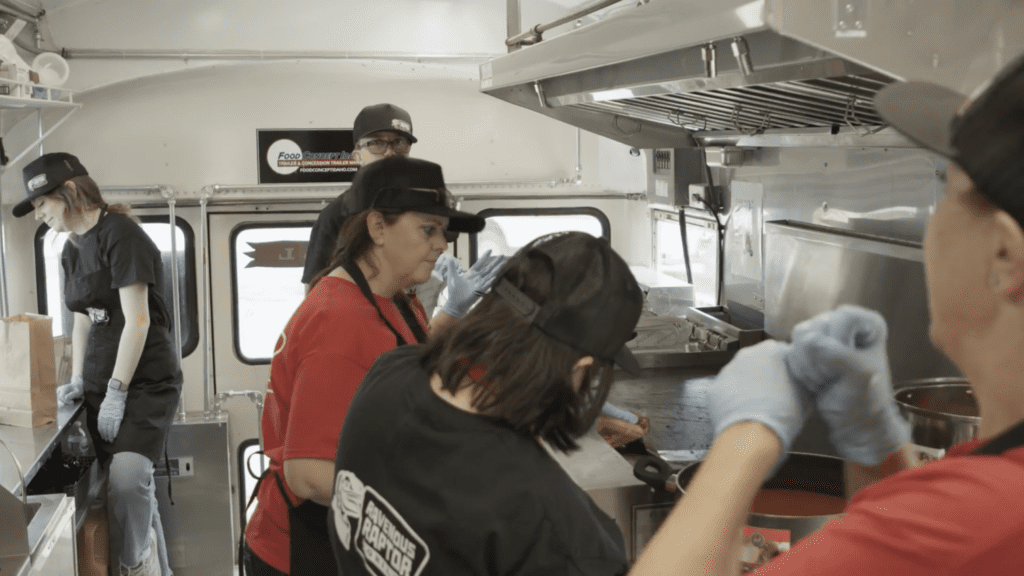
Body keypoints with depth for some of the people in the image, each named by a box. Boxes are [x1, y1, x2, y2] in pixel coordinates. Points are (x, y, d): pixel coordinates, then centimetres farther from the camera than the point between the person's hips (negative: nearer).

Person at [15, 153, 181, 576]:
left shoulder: (120, 234, -13)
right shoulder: (71, 249, 13)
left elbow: (136, 321, -16)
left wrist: (116, 393, -16)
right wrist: (78, 379, 9)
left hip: (145, 381, -7)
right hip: (100, 382, 7)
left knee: (127, 476, -24)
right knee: (133, 484, 4)